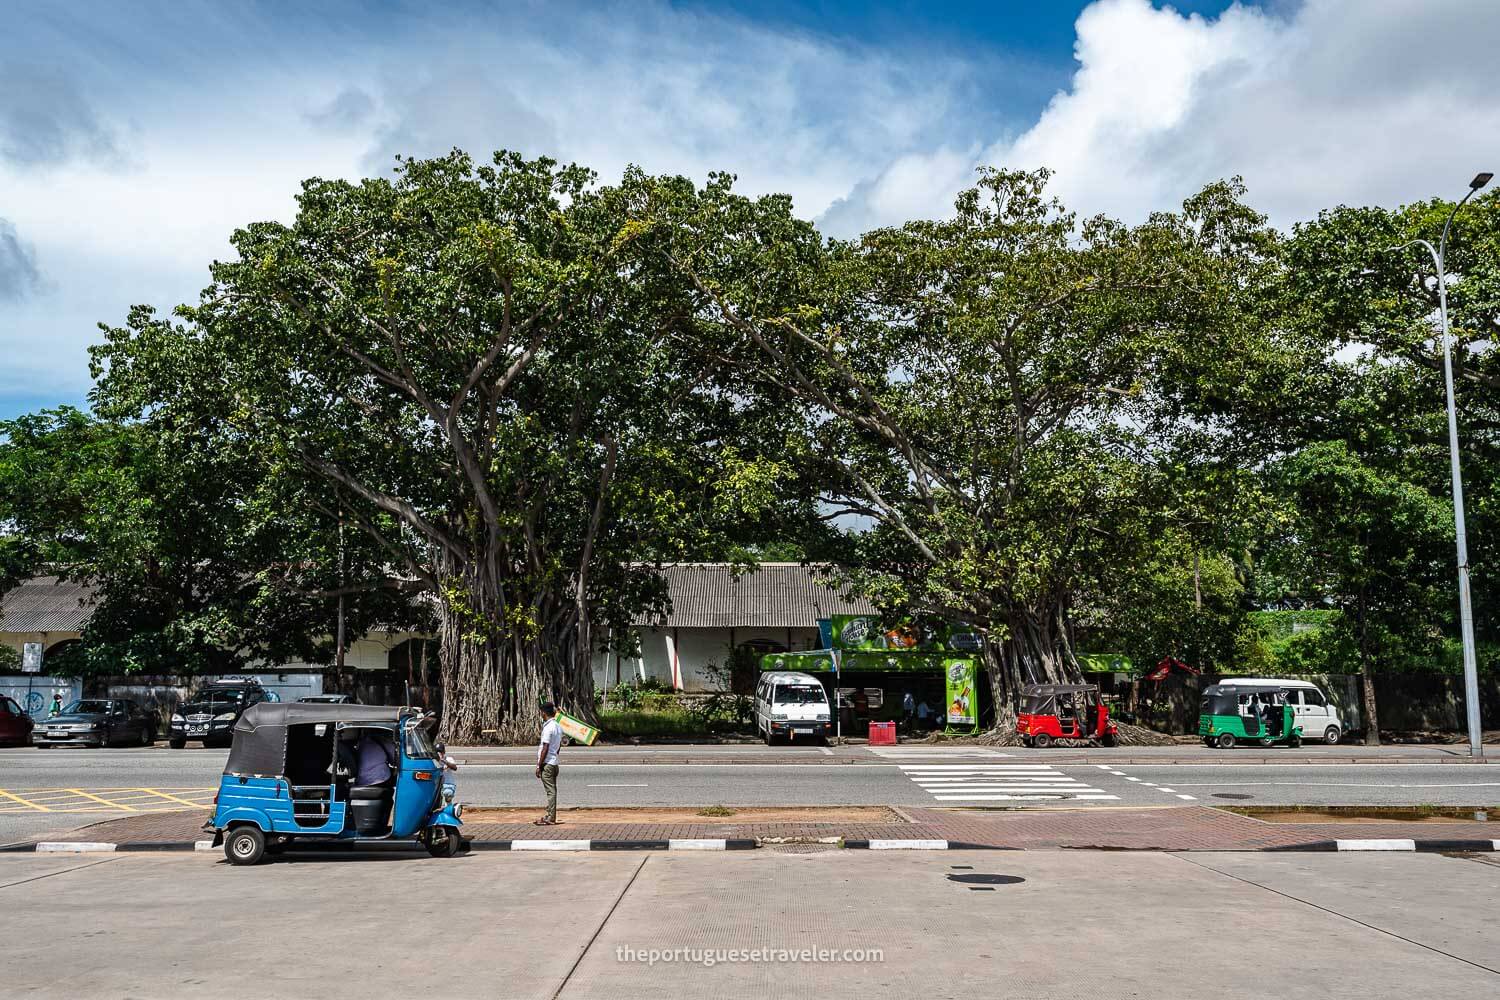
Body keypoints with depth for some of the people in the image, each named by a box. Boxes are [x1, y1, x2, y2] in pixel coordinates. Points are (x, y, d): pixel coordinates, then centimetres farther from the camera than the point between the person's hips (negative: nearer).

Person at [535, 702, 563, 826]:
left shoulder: (548, 728, -16)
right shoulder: (558, 727, 11)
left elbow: (545, 749, -18)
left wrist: (539, 766, -14)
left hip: (547, 763, -9)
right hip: (554, 762, 9)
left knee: (550, 791, -6)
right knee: (552, 790, 13)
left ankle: (550, 819, -4)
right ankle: (550, 816, 19)